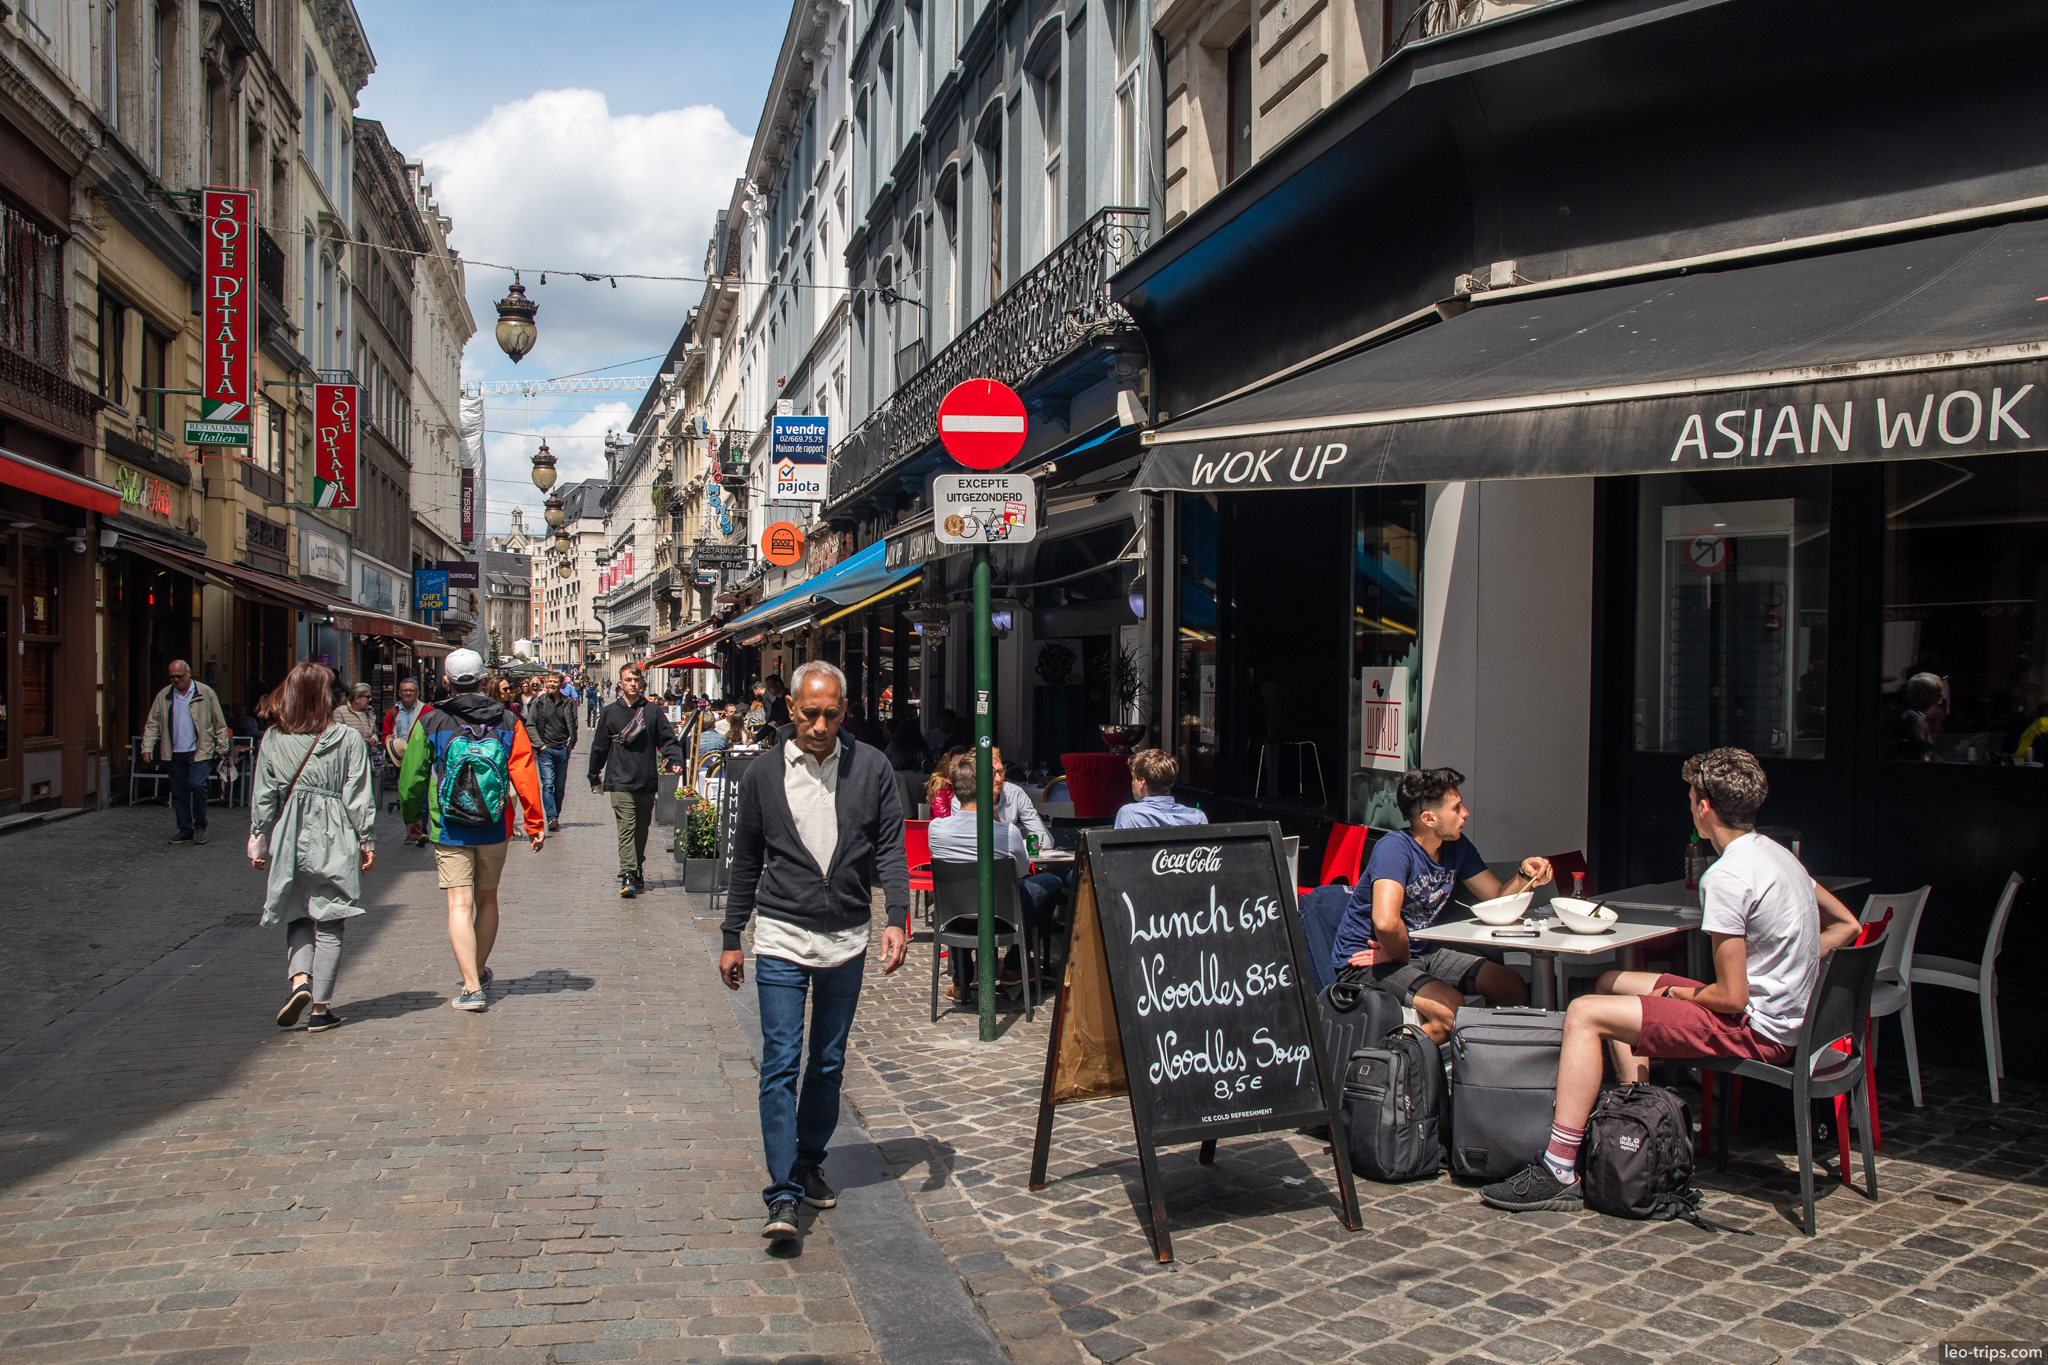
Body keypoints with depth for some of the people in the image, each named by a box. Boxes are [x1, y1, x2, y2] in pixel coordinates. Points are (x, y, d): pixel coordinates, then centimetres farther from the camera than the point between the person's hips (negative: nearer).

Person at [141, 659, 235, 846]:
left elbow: (219, 723, 3)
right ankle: (185, 829, 17)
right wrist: (147, 746, -1)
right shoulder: (164, 696, 7)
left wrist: (222, 748, 1)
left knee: (198, 786, -15)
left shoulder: (205, 693, 0)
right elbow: (152, 723, 10)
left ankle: (200, 827, 0)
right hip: (175, 753, 4)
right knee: (178, 791, 7)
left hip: (199, 751, -4)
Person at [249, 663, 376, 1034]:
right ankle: (321, 1009, 6)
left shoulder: (273, 741, 0)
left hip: (289, 842, 2)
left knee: (298, 918, 17)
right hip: (335, 843, -2)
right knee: (328, 926, 4)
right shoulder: (348, 738, -6)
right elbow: (359, 797, -5)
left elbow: (263, 799, 3)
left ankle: (299, 979, -6)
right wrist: (367, 840, 2)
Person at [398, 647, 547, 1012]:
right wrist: (535, 824, 4)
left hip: (449, 831, -2)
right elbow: (525, 776, -3)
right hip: (495, 831, 2)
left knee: (460, 905, -4)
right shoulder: (507, 722, -1)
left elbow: (411, 777, 3)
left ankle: (472, 986, -13)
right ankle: (479, 971, 34)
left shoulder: (430, 723, -4)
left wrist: (412, 817, 19)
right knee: (487, 900, 18)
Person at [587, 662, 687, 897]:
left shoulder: (653, 710, 6)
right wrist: (594, 777, 17)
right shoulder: (610, 712, 7)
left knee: (642, 828, 11)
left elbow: (668, 739, 6)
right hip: (620, 781, -2)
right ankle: (628, 875, -17)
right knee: (627, 827, -12)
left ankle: (636, 870, 25)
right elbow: (599, 747, 14)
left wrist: (675, 760, -12)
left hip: (647, 780, 2)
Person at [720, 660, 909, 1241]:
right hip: (781, 938, -1)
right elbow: (745, 862, 8)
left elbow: (890, 848, 1)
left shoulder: (871, 768, 0)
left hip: (847, 941, 1)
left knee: (829, 1064, 13)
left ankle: (810, 1164, 30)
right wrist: (731, 939, 9)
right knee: (781, 1063, -7)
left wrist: (896, 919, -12)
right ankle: (783, 1195, -4)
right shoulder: (763, 775, 1)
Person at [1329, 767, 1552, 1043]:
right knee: (1451, 1008, -31)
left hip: (1420, 953, 9)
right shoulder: (1395, 849, -24)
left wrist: (1525, 874, -8)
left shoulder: (1457, 847, 4)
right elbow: (1386, 922, -38)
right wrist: (1401, 957, -19)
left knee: (1514, 989, -1)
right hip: (1366, 961, -9)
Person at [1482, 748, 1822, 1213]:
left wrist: (1686, 994, -2)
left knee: (1584, 1014, -16)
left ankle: (1558, 1171, -15)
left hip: (1756, 1030, -11)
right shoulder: (1781, 855, 8)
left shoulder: (1725, 876, -23)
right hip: (1785, 1010, 11)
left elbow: (1732, 997, -25)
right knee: (1610, 984, 19)